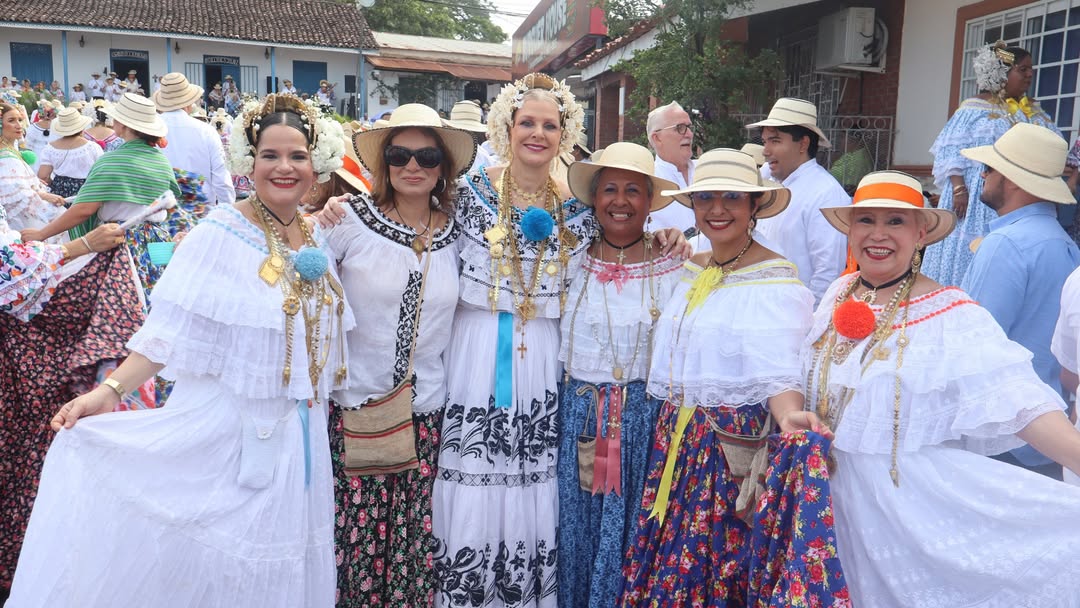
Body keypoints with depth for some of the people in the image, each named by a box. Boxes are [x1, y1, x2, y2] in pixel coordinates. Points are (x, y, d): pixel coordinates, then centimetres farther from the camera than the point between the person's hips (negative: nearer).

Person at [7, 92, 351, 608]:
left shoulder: (317, 238, 5)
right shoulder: (220, 234, -13)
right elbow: (173, 332, -16)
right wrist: (108, 391, -24)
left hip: (299, 433, 5)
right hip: (228, 429, -5)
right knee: (198, 565, 7)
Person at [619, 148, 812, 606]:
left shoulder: (776, 280, -11)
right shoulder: (688, 270, 10)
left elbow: (777, 374, -21)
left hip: (735, 443, -6)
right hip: (675, 439, 6)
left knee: (716, 564, 3)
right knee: (664, 561, 11)